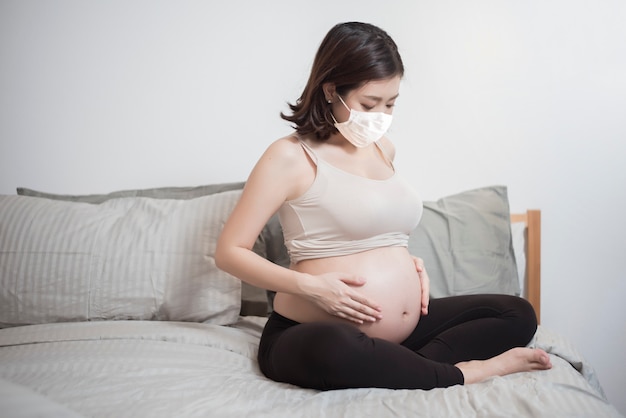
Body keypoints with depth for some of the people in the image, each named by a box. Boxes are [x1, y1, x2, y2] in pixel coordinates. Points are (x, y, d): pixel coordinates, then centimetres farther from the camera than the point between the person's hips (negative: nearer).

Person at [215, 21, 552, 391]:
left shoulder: (383, 148, 14)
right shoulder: (291, 157, -8)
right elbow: (230, 251, -9)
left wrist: (408, 262, 10)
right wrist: (308, 285, -21)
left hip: (404, 328, 8)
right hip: (313, 334, -7)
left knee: (519, 315, 4)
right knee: (334, 351, -43)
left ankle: (403, 370, -17)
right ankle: (461, 373, -18)